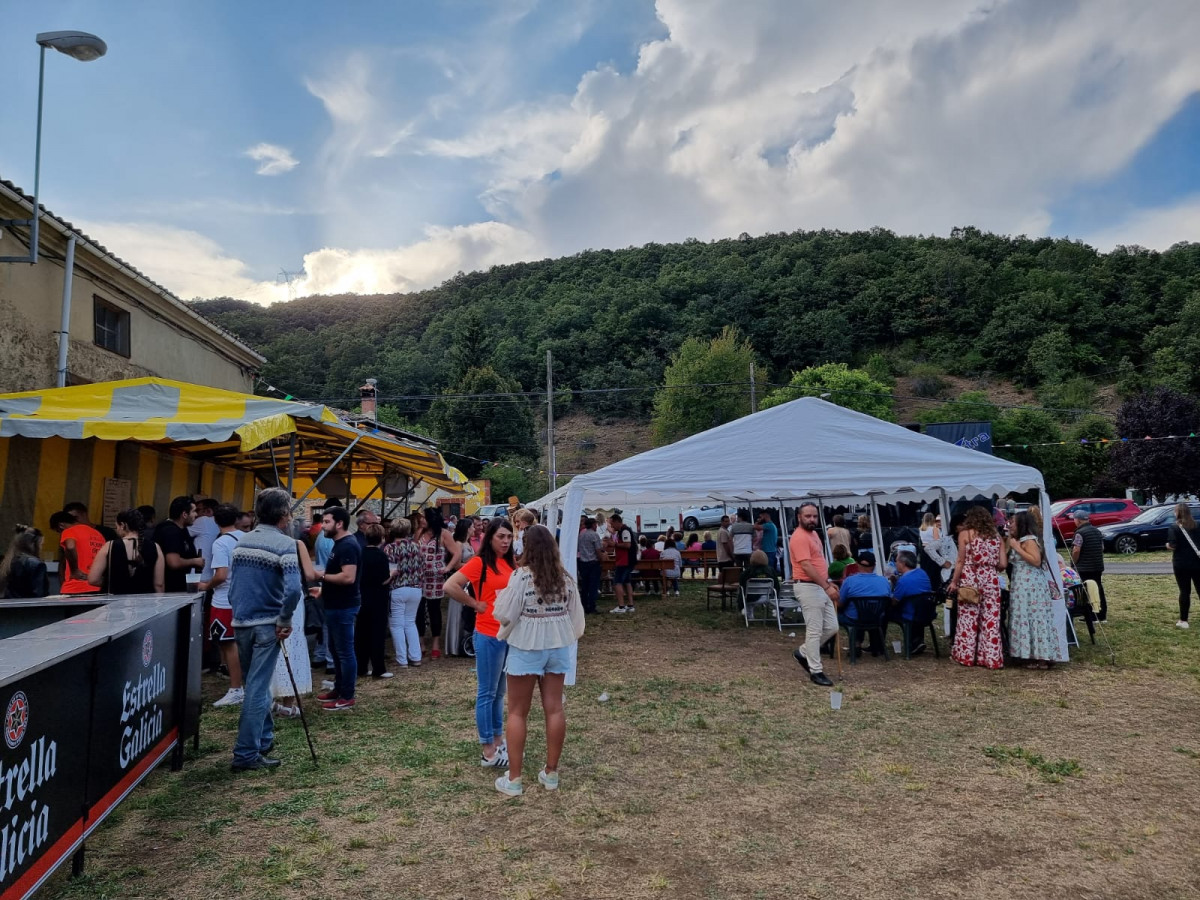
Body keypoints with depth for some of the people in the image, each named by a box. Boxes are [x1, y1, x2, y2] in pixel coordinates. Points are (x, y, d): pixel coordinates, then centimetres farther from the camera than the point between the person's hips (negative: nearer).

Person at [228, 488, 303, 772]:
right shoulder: (285, 544, -14)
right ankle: (246, 754, 4)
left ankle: (264, 739, 32)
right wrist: (285, 621, -12)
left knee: (255, 684, 19)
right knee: (257, 688, -1)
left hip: (241, 623, 7)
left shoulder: (241, 543, 8)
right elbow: (293, 589, -24)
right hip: (266, 625, -7)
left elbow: (231, 585, 12)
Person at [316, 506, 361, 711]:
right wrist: (323, 589, 16)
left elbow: (348, 577, -29)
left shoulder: (348, 546, -20)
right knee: (336, 650, 19)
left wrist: (321, 576, -18)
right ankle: (339, 689, 30)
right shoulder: (340, 544, 13)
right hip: (336, 605, 11)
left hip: (343, 607, -11)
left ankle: (347, 697, 6)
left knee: (345, 651, -2)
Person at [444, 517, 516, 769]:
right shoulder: (479, 563, -12)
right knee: (487, 693, 5)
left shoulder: (511, 563, 7)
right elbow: (450, 586, -21)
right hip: (489, 636, -7)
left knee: (500, 692, 18)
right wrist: (476, 604, -14)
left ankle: (498, 740, 31)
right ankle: (487, 751, 14)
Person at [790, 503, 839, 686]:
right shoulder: (799, 537, -18)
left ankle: (803, 652, 26)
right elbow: (806, 566, -24)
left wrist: (828, 582, 18)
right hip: (808, 587, -10)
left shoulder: (814, 534, 15)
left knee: (832, 627, 12)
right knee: (814, 631, -4)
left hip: (820, 587, 10)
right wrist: (826, 586, -25)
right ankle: (816, 671, 6)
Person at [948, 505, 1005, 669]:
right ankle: (991, 657, 8)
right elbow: (1003, 564, 6)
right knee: (991, 620, 5)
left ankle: (966, 655, 8)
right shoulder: (996, 536, 10)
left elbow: (961, 561, -4)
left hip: (970, 579, -3)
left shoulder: (965, 534, 1)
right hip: (991, 580, 3)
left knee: (968, 618, 2)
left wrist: (954, 581, 1)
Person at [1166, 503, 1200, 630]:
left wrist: (1168, 545, 4)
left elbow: (1172, 546, -15)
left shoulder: (1175, 528, -9)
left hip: (1181, 564, -3)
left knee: (1185, 591, 2)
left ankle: (1183, 620, 4)